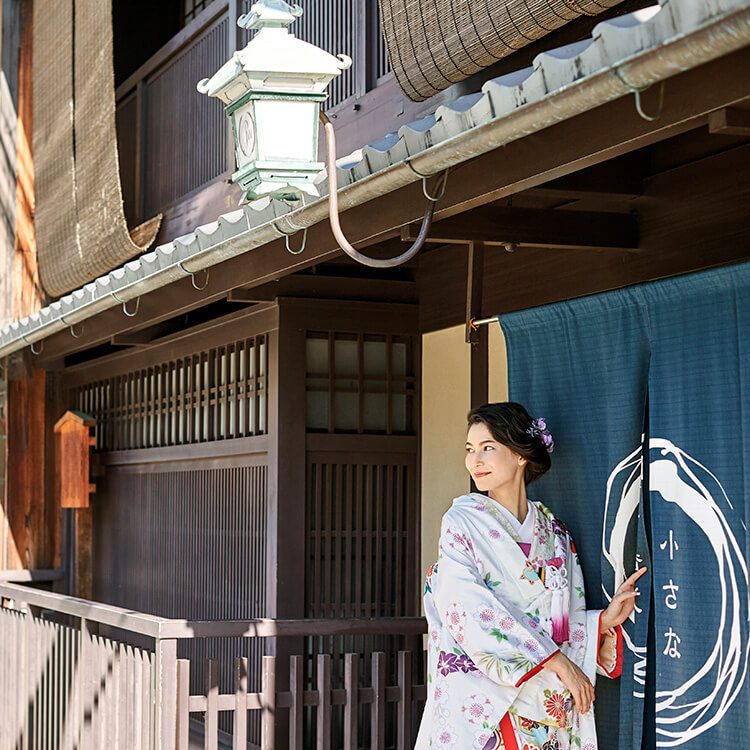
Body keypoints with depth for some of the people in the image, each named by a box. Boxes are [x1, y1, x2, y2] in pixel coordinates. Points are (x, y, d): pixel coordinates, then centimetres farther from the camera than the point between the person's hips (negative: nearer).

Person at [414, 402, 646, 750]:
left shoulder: (553, 531, 10)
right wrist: (555, 659, -17)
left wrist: (604, 621, -7)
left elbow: (564, 623, 13)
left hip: (545, 705, 4)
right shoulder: (461, 522, -3)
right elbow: (471, 612, -15)